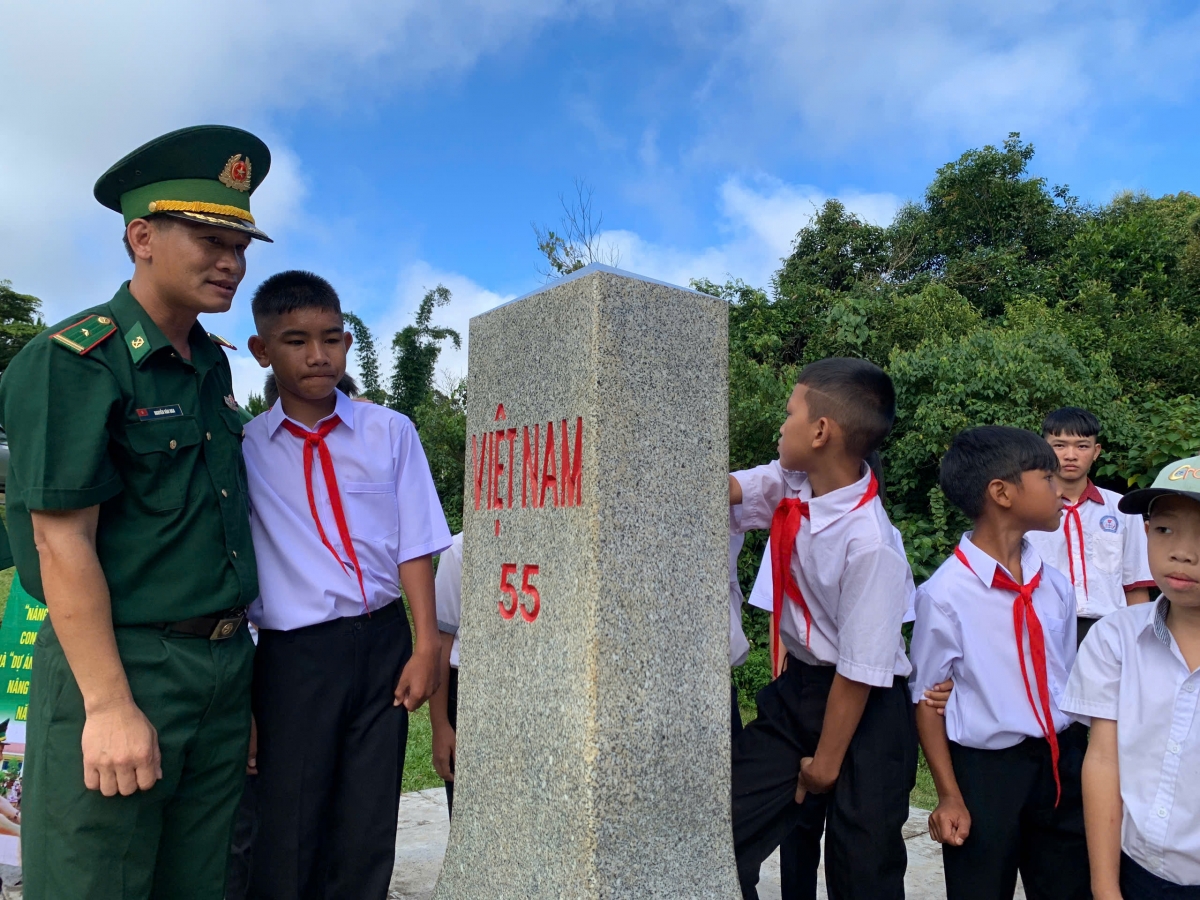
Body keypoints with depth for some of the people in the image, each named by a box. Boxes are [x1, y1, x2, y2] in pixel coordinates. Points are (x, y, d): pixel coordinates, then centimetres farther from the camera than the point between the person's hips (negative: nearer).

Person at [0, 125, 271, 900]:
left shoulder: (213, 365, 10)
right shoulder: (75, 361, -12)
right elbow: (63, 543, -16)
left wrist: (237, 657, 14)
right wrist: (110, 706, -18)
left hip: (225, 668, 7)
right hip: (121, 665, -7)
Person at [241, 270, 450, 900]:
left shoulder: (390, 433, 2)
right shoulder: (243, 449, 2)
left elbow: (414, 546, 1)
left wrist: (425, 646, -4)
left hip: (382, 642, 1)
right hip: (293, 654, -1)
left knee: (368, 830, 12)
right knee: (286, 832, 7)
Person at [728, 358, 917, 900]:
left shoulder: (870, 543, -28)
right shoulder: (789, 484, -8)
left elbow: (860, 671, -21)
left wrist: (826, 761, -11)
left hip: (862, 711, -7)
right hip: (795, 688, 7)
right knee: (722, 837, 13)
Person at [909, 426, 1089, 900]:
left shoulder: (1056, 585, 1)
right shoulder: (944, 594, -17)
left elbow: (1066, 677, 12)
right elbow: (927, 698, -10)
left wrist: (1086, 763, 13)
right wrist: (950, 797, -9)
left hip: (1063, 763, 5)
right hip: (985, 770, -5)